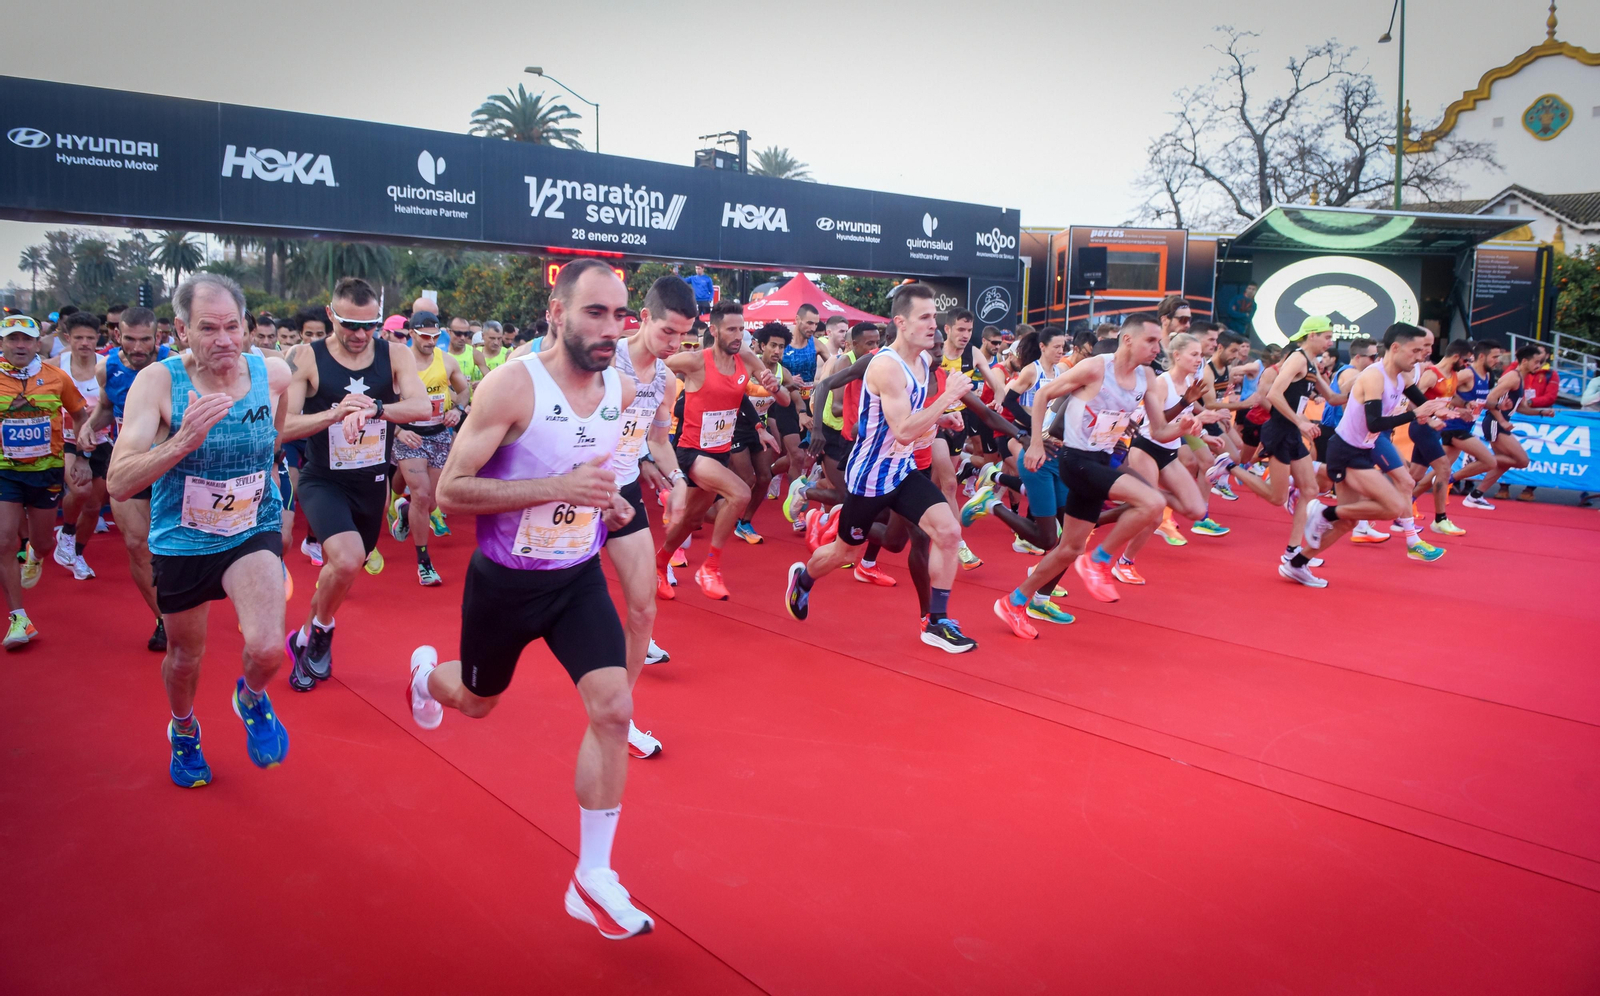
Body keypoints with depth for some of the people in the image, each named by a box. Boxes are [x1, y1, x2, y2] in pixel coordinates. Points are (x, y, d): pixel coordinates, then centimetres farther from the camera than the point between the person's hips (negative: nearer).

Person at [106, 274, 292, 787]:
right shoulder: (157, 381, -20)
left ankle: (252, 697, 15)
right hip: (181, 540, 0)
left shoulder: (274, 373, -13)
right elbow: (118, 484, -28)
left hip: (254, 532, 0)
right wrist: (184, 440, -41)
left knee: (267, 650, -22)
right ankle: (183, 729, 52)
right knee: (185, 655, 19)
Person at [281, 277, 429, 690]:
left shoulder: (394, 354, -4)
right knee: (348, 560, -26)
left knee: (343, 567, 17)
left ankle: (309, 637, 43)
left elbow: (422, 407, -18)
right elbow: (284, 425, -17)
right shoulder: (306, 358, -11)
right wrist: (335, 413, -34)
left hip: (373, 483, 4)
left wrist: (374, 408, -35)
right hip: (324, 482, -4)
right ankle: (321, 629, 4)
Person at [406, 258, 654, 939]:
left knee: (613, 708, -11)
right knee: (476, 703, 20)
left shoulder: (621, 389, -4)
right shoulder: (512, 386, -22)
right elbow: (451, 492, -23)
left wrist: (606, 499, -2)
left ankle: (592, 881, 3)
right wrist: (558, 486, -32)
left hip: (579, 578, 4)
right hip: (505, 581, -3)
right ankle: (426, 671, 60)